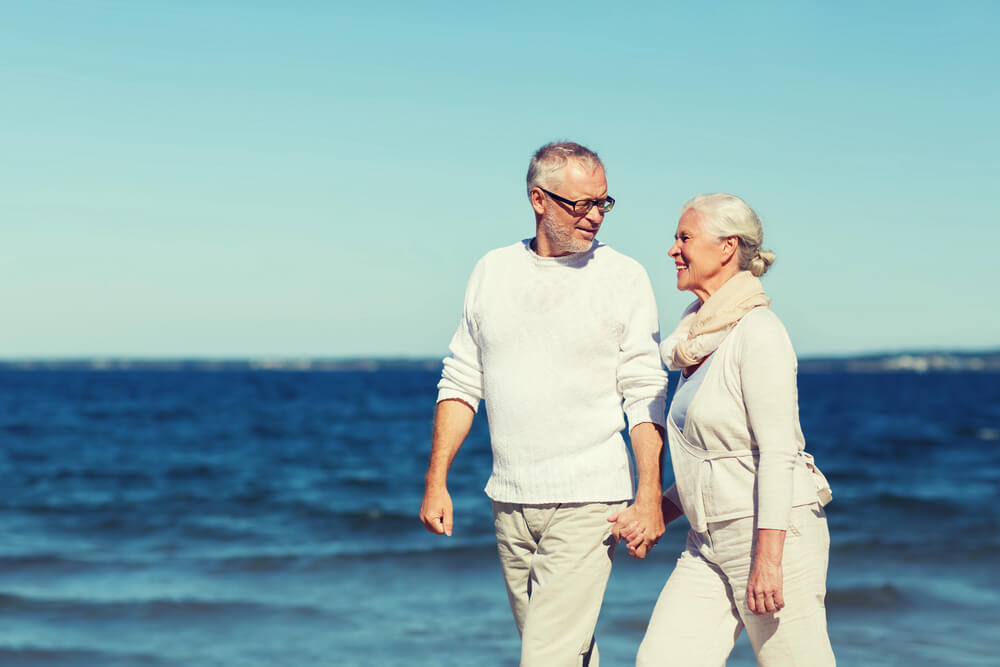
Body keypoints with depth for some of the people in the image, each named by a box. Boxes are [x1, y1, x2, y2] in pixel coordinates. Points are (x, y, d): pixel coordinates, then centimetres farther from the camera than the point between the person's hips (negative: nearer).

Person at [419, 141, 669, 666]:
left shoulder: (624, 278, -2)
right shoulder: (493, 272, 8)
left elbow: (645, 396, -5)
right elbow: (461, 382, 11)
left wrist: (650, 496, -12)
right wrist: (436, 481, 5)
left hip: (588, 502, -4)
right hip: (510, 500, 4)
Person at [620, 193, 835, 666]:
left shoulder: (758, 333, -13)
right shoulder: (701, 334, 13)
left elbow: (778, 452, -19)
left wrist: (768, 559, -22)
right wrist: (661, 513, 13)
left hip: (772, 533, -8)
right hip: (710, 541, 8)